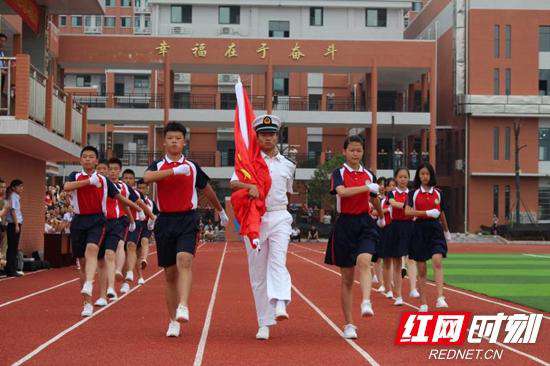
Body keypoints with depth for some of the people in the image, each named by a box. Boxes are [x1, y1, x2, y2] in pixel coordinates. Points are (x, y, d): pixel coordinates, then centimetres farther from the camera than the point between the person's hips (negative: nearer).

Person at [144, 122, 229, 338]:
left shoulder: (192, 167, 8)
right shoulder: (158, 166, 6)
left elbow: (207, 190, 23)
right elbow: (147, 178, -19)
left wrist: (221, 211, 35)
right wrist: (175, 170, -27)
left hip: (187, 220, -1)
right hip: (165, 221, 1)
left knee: (184, 260, -25)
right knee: (170, 273, 6)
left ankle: (183, 307, -37)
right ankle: (173, 321, 13)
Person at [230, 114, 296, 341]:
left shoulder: (287, 165, 15)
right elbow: (233, 184, -9)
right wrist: (250, 186, -27)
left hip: (279, 217, 1)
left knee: (278, 260, -23)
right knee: (258, 272, 0)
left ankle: (280, 305, -42)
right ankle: (264, 324, 4)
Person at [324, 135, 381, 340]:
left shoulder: (369, 175, 10)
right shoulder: (339, 173, 0)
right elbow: (341, 192, -22)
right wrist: (367, 187, -26)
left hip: (365, 224, 2)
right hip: (345, 224, -1)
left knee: (364, 262, -28)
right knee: (347, 278, 4)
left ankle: (366, 303, -45)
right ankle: (349, 324, 11)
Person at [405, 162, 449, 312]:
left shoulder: (437, 193, 10)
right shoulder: (414, 193, 4)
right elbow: (407, 211, -10)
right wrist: (427, 213, -18)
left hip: (435, 228, 1)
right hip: (419, 229, 0)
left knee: (437, 260, -21)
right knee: (421, 269, 3)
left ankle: (440, 298, -28)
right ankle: (423, 303, 11)